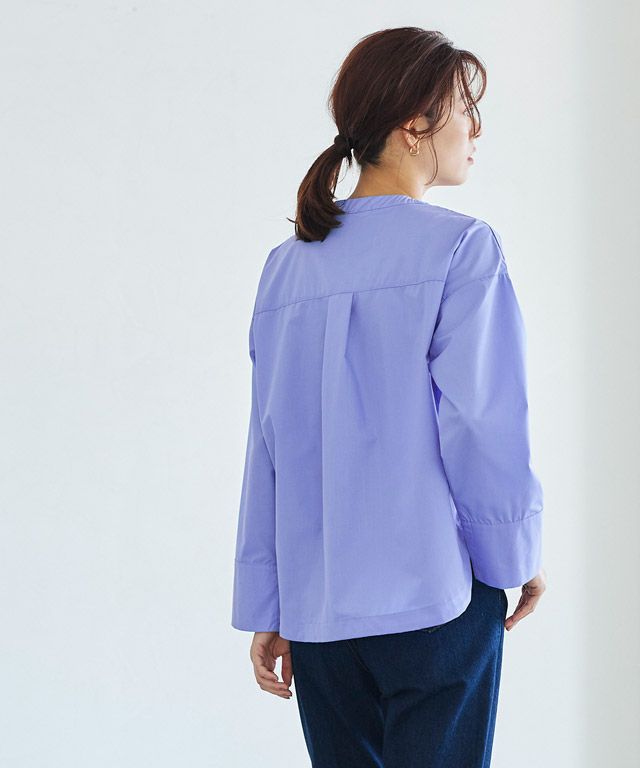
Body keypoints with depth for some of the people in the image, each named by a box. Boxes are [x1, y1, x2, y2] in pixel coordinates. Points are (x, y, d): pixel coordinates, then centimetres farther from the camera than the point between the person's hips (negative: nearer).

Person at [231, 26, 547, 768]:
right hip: (434, 596, -5)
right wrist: (519, 554, 3)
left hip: (315, 605, 5)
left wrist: (265, 610, 12)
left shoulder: (288, 266, 7)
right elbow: (482, 422, -12)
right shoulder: (460, 247, -8)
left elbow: (269, 446, 7)